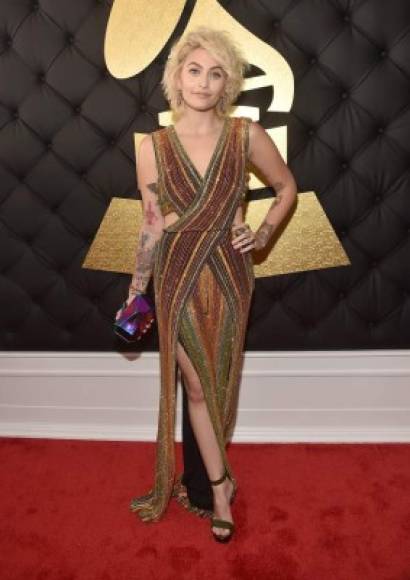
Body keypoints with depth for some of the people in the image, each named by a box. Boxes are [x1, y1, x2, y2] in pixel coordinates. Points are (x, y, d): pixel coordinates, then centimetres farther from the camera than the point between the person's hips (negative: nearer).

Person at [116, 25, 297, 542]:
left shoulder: (246, 136, -6)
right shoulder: (153, 147, -5)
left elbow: (287, 186, 11)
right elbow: (151, 227, 2)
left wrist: (263, 233, -1)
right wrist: (135, 293, 5)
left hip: (229, 277, 1)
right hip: (177, 279, 0)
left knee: (221, 382, 13)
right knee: (196, 386, 7)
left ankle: (211, 476, 36)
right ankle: (221, 485, 27)